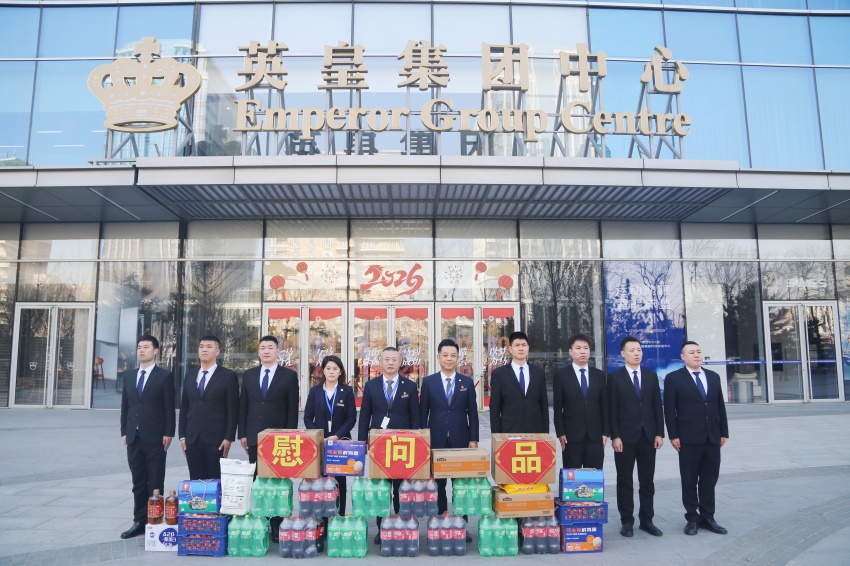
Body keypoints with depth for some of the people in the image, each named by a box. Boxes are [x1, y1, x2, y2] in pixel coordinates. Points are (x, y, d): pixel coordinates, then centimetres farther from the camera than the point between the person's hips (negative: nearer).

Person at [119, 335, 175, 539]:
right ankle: (139, 521, 19)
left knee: (156, 483, 2)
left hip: (155, 438, -5)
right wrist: (124, 432, 8)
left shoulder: (165, 376, -4)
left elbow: (169, 408, -6)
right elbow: (125, 406, 13)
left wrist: (168, 434, -11)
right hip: (134, 437, 5)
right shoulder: (128, 375, 12)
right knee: (138, 483, 11)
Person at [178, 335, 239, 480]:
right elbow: (184, 407, 13)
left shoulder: (228, 376, -3)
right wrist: (182, 435, 8)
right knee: (195, 480, 7)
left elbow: (233, 410, -5)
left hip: (216, 439, -4)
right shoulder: (190, 374, 12)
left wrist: (228, 438, -10)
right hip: (192, 438, 4)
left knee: (216, 481, 0)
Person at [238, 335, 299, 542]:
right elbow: (243, 406, 10)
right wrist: (242, 434, 3)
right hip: (254, 437, 3)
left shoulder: (289, 375, 0)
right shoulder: (248, 375, 10)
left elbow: (293, 409, -2)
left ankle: (277, 524, 8)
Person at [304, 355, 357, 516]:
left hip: (341, 442, -1)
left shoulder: (347, 391, 2)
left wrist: (336, 436, -14)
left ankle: (340, 515, 11)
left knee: (339, 479, 3)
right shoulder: (314, 391, 6)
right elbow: (308, 417, 4)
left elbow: (351, 418, -3)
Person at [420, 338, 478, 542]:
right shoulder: (429, 382, 3)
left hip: (460, 440, 0)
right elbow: (423, 413, 4)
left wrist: (473, 439, -2)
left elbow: (472, 413, 5)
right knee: (438, 484, 6)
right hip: (436, 441, 0)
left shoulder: (467, 382, 5)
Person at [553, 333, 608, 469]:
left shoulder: (599, 375, 10)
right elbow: (557, 407, 0)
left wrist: (605, 432, 4)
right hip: (571, 436, -2)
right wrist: (560, 433, -6)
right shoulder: (561, 375, 2)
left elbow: (604, 406, 10)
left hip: (595, 436, 2)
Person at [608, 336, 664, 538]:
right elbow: (612, 410, -5)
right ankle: (627, 521, 14)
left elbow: (657, 406, 8)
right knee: (625, 481, 5)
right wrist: (615, 436, -12)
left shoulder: (651, 376, 9)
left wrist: (659, 433, 1)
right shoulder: (614, 377, -2)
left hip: (648, 436, 3)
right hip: (625, 437, -3)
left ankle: (646, 520, 20)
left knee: (647, 481, 9)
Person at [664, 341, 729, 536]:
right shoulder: (674, 378, -3)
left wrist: (724, 432, 8)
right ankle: (692, 518, 15)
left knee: (709, 479, 10)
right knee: (689, 481, 4)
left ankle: (707, 517, 20)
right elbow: (669, 410, -6)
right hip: (689, 439, -4)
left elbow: (720, 406, 13)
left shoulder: (714, 377, 12)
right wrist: (673, 436, -11)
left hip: (713, 438, 4)